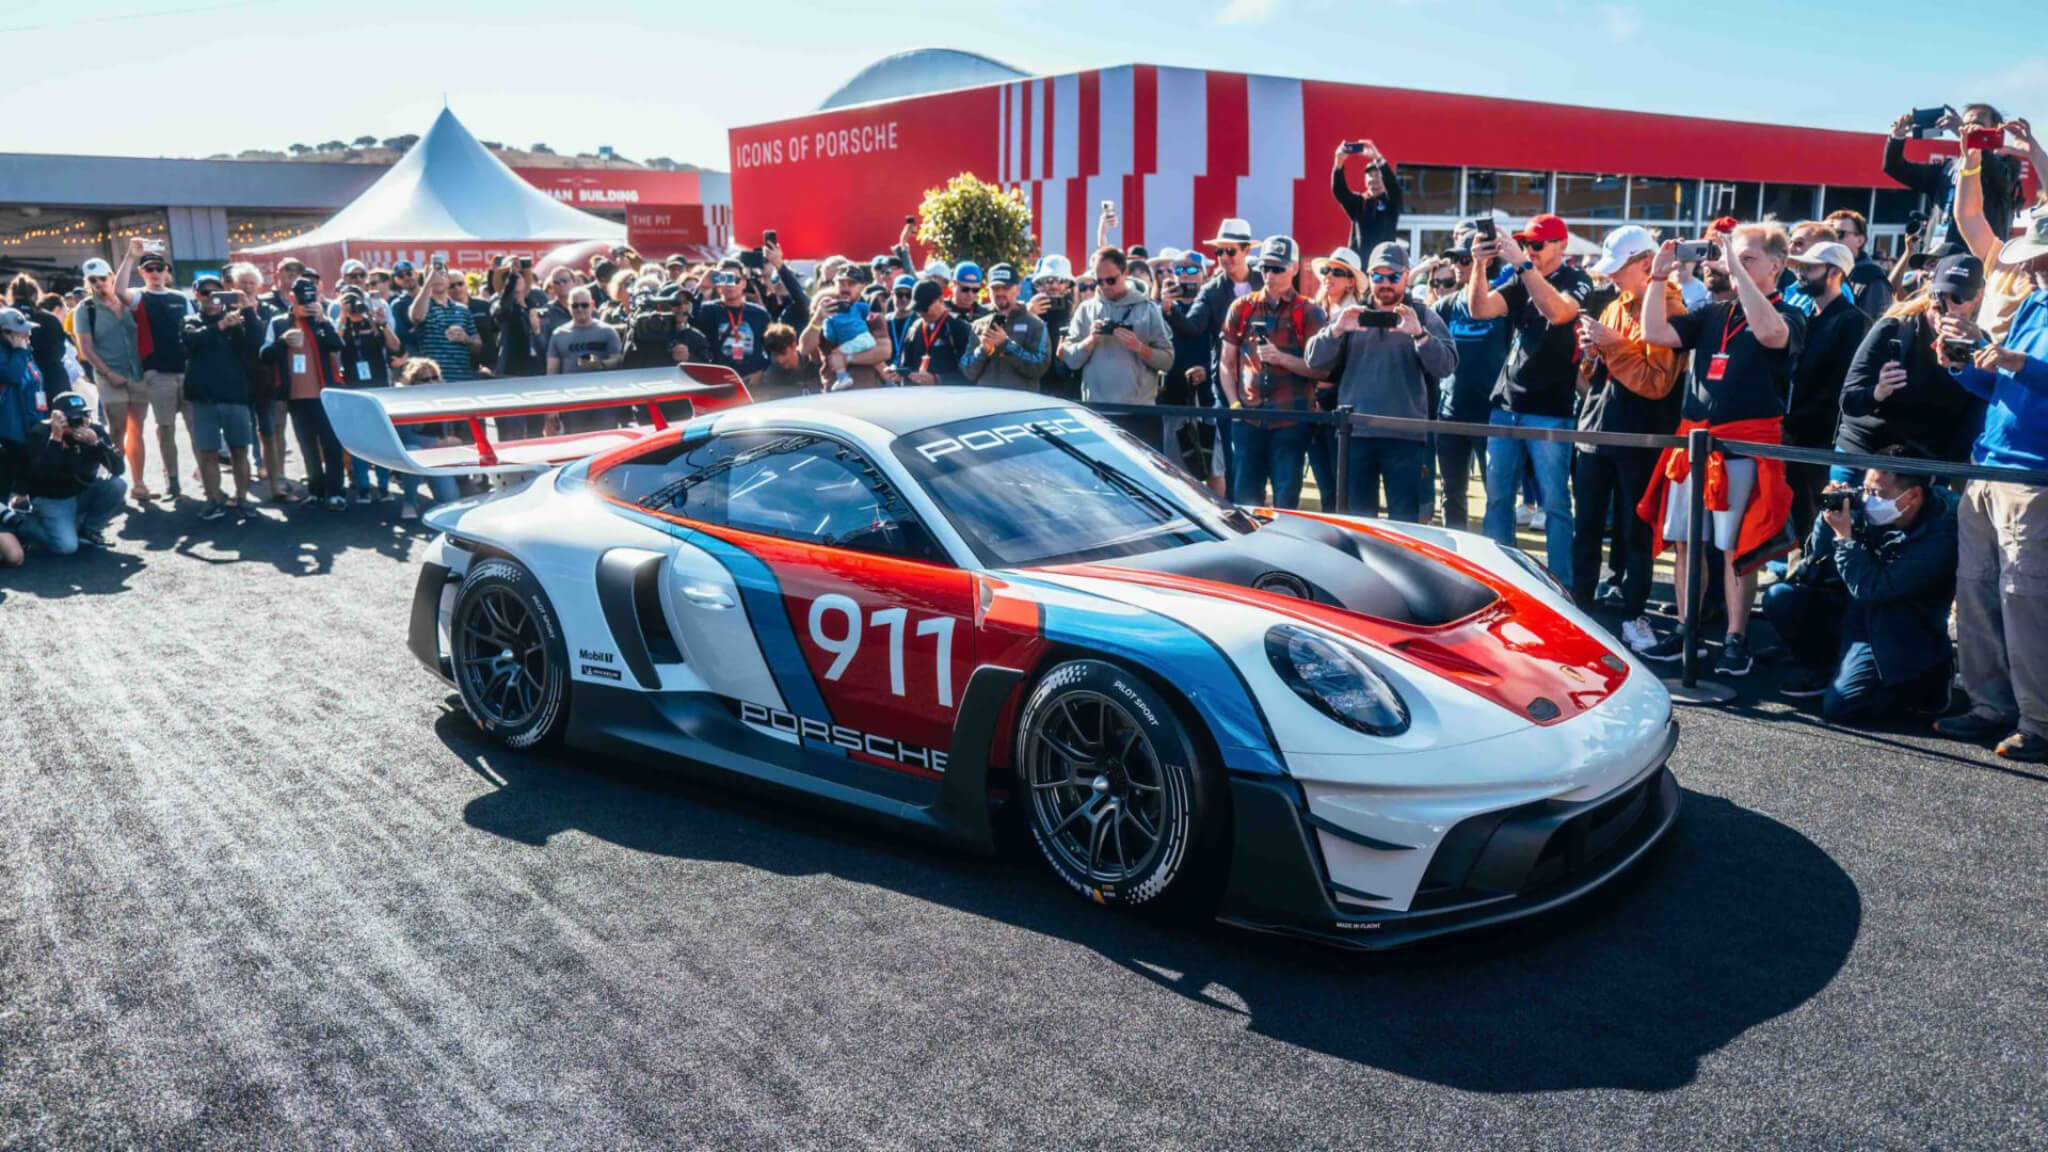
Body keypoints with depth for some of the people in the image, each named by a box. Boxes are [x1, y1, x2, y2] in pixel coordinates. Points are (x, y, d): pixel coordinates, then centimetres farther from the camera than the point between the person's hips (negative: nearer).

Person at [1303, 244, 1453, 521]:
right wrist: (1336, 330, -15)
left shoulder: (1423, 318, 9)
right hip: (1354, 434, 2)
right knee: (1355, 518, 8)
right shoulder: (1347, 315, 13)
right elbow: (1314, 362, 3)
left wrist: (1418, 334, -21)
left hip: (1406, 435, -1)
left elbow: (1446, 366, -5)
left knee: (1406, 521, 0)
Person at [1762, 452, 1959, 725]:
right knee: (1780, 598, -9)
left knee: (1838, 707, -18)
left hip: (1896, 639, -7)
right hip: (1855, 611, 7)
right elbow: (1820, 557, 4)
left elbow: (1872, 591, -31)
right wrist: (1829, 514, -13)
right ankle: (1824, 669, 13)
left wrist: (1844, 536, -28)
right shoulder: (1872, 509, -8)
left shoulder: (1938, 535, -26)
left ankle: (1925, 682, 7)